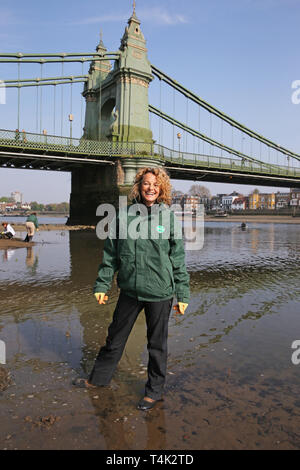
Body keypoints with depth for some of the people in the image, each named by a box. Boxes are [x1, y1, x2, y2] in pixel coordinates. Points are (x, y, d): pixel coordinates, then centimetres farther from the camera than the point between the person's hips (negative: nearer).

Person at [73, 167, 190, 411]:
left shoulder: (169, 218, -4)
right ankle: (99, 377, 42)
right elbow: (111, 253, 6)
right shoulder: (124, 215, 1)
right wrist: (102, 284, 6)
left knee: (157, 343, 14)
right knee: (115, 337, 20)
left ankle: (155, 390, 34)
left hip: (160, 292, -2)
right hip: (129, 290, 3)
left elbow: (179, 259, -2)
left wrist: (183, 294, -2)